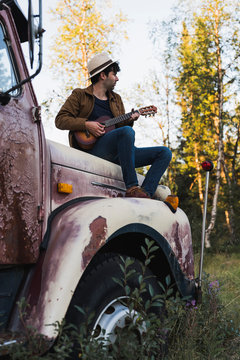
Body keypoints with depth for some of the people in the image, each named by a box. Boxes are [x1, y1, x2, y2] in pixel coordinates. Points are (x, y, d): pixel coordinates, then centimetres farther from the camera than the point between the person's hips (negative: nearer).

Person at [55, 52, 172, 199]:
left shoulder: (116, 99, 26)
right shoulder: (80, 95, 10)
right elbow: (60, 120, 2)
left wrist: (129, 120, 0)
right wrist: (86, 124, -13)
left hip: (115, 153, 7)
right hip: (92, 149, -6)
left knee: (165, 153, -6)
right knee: (127, 132, -35)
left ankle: (146, 194, -26)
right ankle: (131, 189, -36)